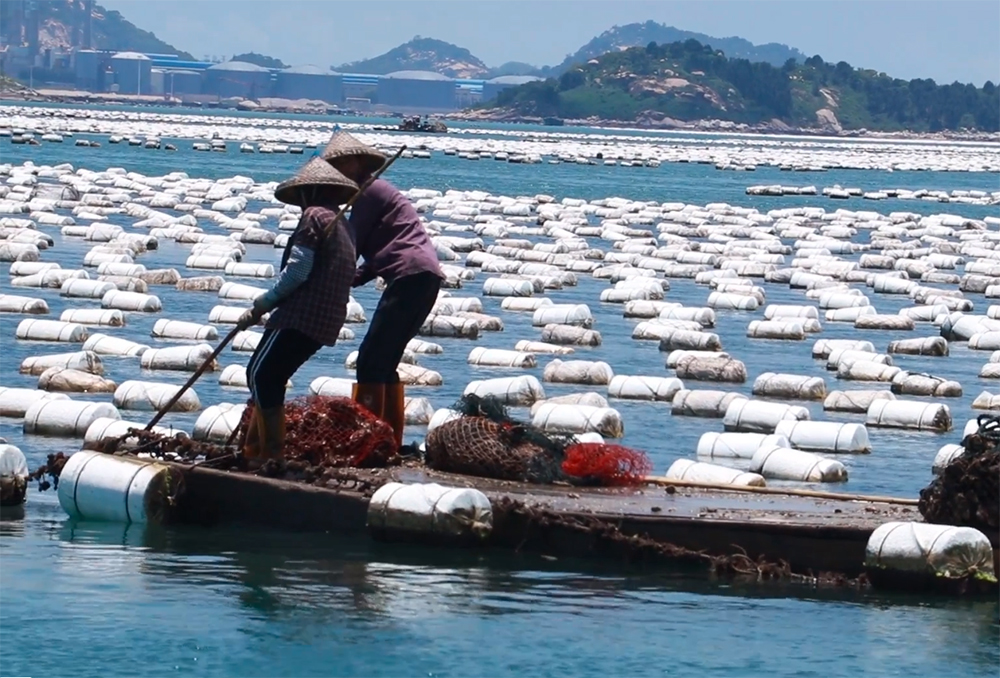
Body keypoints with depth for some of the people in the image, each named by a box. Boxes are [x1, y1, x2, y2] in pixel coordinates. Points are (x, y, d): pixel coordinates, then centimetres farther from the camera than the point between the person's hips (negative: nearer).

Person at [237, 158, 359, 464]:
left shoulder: (315, 217, -6)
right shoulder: (344, 227, 22)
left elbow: (297, 271, -15)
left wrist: (261, 306, -8)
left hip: (302, 314, -9)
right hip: (327, 321, 9)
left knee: (261, 375, -8)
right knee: (269, 378, 15)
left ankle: (272, 453, -13)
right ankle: (254, 449, 14)